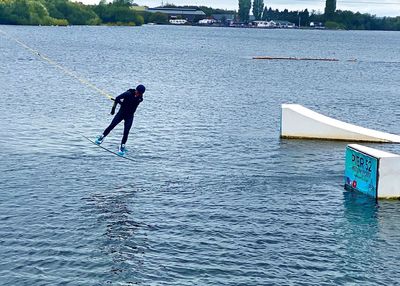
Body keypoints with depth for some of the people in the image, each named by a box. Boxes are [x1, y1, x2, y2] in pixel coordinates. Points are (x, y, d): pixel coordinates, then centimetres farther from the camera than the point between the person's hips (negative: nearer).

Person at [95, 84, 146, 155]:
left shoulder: (140, 99, -9)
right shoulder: (128, 93, -18)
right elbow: (117, 98, -8)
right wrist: (113, 108, -6)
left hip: (129, 116, 2)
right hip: (121, 112, -1)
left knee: (126, 132, -6)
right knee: (112, 125, -7)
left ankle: (122, 147, 6)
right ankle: (102, 137, 14)